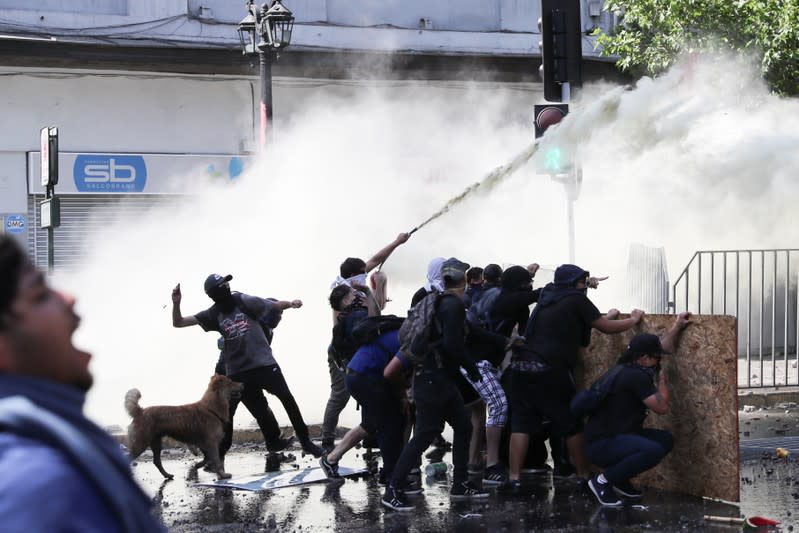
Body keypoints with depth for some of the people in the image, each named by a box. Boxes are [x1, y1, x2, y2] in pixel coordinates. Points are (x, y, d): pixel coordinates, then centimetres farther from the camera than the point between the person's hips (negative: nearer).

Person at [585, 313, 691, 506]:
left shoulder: (631, 368, 10)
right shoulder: (636, 376, -20)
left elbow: (666, 348, 27)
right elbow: (662, 407, -17)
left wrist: (677, 327, 21)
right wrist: (662, 380, -3)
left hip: (617, 436, 11)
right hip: (601, 445, -11)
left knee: (666, 439, 10)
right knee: (654, 450, -31)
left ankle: (620, 479, 13)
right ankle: (604, 480, -13)